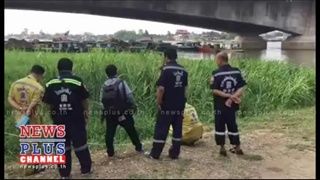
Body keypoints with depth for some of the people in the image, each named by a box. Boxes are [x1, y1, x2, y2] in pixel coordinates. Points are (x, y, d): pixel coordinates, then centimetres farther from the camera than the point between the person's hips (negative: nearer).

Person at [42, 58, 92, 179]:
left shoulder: (50, 84, -2)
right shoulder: (77, 81, -9)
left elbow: (49, 103, 5)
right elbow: (85, 101, -3)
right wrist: (86, 113, 11)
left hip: (59, 120, 2)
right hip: (76, 119, -2)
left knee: (62, 146, 12)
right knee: (80, 144, 11)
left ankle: (64, 174, 19)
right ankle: (86, 170, 21)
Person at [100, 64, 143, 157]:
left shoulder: (104, 85, 3)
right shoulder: (121, 83, -9)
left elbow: (101, 100, 3)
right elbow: (129, 96, -11)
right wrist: (133, 106, 2)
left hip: (109, 114, 2)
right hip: (123, 112, -2)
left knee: (109, 133, 11)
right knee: (131, 130, 12)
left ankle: (110, 152, 13)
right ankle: (139, 148, 23)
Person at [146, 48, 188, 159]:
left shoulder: (166, 69, -13)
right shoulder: (183, 70, 6)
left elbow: (161, 88, -19)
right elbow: (185, 88, 13)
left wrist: (159, 103, -8)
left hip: (167, 106, -6)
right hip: (180, 106, 6)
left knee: (161, 130, 3)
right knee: (177, 129, 11)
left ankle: (155, 154, 12)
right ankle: (174, 153, 19)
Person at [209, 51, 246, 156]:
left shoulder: (217, 73, -12)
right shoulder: (237, 71, 0)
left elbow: (214, 90, -16)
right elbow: (241, 88, -6)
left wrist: (228, 95, -15)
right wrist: (233, 96, -13)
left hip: (220, 105, -4)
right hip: (232, 105, 4)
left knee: (220, 126, 8)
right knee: (232, 125, 16)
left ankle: (222, 148, 11)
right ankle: (237, 147, 22)